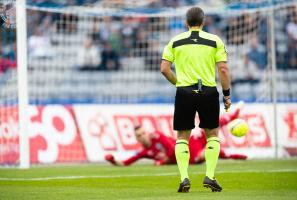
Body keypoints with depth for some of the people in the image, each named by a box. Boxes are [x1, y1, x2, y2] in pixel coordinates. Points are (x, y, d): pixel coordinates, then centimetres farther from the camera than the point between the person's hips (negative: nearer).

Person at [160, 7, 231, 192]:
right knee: (212, 134, 15)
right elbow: (223, 69, -4)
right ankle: (210, 176, 6)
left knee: (182, 137, 9)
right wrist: (227, 95, 3)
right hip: (209, 92, -1)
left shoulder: (175, 41, 5)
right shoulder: (215, 41, 1)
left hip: (184, 93, 1)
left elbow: (164, 69, 0)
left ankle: (184, 178, -3)